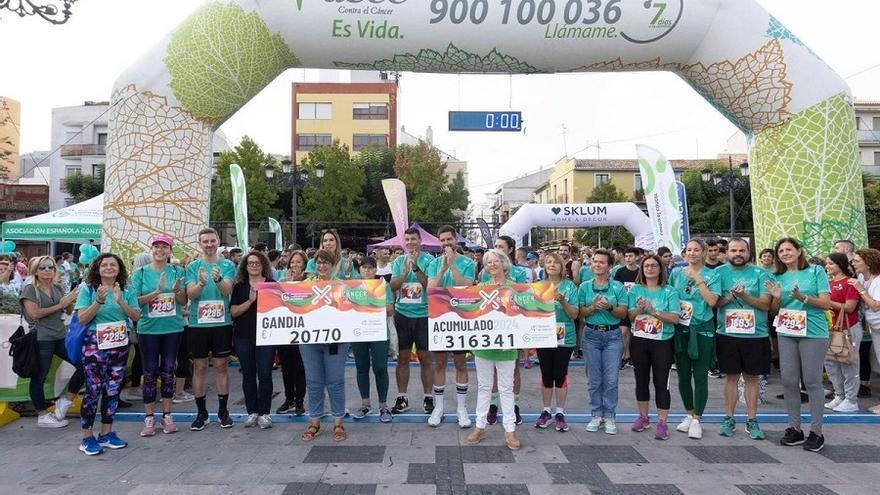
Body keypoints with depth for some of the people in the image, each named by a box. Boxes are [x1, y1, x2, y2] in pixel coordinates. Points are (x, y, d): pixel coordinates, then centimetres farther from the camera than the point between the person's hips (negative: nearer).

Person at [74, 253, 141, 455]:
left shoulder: (127, 291, 5)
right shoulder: (88, 290, -2)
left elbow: (136, 316, -2)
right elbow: (82, 319, -8)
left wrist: (121, 302, -17)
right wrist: (99, 301, -20)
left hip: (120, 345, 3)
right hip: (95, 345, -3)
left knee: (113, 390, 9)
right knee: (93, 390, -3)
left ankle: (106, 433, 21)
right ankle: (87, 438, 9)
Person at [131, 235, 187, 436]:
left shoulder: (177, 272, 3)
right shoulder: (140, 273, 0)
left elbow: (184, 301, 2)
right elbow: (135, 301, -6)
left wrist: (176, 290, -19)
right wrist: (157, 291, -20)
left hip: (173, 328, 1)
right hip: (148, 329, -1)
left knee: (168, 372, 8)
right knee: (150, 373, 4)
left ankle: (167, 415, 19)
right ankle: (149, 418, 14)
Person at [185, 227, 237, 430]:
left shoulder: (227, 265, 1)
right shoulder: (193, 266, 3)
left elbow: (227, 290, -13)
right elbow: (190, 294, -8)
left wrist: (218, 279, -34)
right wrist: (201, 283, -29)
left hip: (222, 323, -1)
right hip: (198, 324, 1)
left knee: (221, 366, 7)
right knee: (199, 367, 7)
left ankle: (223, 411, 18)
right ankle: (201, 413, 18)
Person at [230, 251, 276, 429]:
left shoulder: (272, 285, 3)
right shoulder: (239, 287, 8)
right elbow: (233, 311, -1)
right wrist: (250, 301, -15)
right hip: (243, 336, 2)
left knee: (264, 374, -3)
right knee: (248, 375, 7)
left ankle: (264, 413, 8)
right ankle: (252, 412, 19)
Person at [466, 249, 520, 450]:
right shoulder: (482, 287, 5)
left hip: (505, 345, -2)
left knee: (506, 388, 6)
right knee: (484, 387, 12)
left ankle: (510, 430, 14)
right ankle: (480, 426, 21)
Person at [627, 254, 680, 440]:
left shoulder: (669, 291, -2)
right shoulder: (636, 289, 4)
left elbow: (675, 318, -11)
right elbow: (630, 316, 0)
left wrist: (654, 311, -20)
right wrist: (639, 309, -19)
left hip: (662, 343, -3)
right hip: (639, 341, 3)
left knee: (661, 382, -1)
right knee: (641, 380, 13)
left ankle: (662, 423, 8)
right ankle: (643, 417, 28)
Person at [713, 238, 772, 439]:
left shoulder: (760, 273, 0)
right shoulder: (720, 273, 3)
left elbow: (766, 304, -6)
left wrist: (744, 296, -20)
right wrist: (730, 296, -19)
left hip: (756, 334, 0)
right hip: (727, 333, 0)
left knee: (752, 378, 7)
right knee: (731, 376, 8)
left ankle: (752, 421, 19)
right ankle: (729, 419, 19)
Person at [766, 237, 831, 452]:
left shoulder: (816, 271, -1)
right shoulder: (778, 277, 10)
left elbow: (826, 303, -6)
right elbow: (774, 310, 12)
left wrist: (803, 298, -21)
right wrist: (777, 298, -9)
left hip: (813, 332, -4)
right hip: (787, 333, 4)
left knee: (812, 381, 0)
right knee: (789, 381, 5)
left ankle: (817, 431, 11)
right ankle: (794, 428, 18)